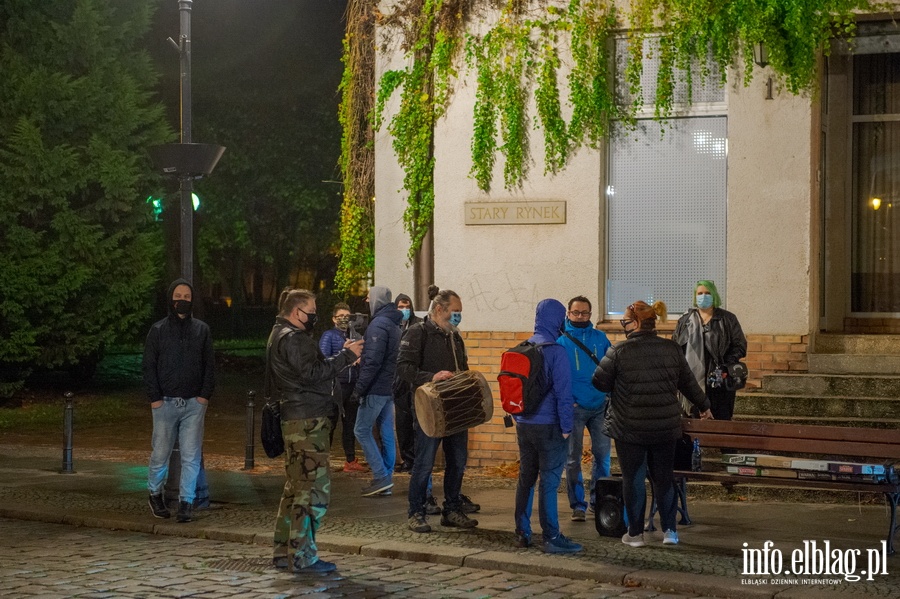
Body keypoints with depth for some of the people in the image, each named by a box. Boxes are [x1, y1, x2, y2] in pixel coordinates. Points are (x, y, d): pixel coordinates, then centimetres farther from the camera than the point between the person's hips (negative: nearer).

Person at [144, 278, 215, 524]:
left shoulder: (201, 330, 8)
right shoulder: (158, 330, 4)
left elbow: (210, 365, 9)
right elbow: (149, 367, 3)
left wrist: (205, 395, -3)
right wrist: (155, 398, -5)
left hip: (194, 403, 1)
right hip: (165, 402, -1)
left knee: (191, 456, -2)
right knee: (160, 453, 5)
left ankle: (186, 503, 3)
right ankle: (155, 494, 25)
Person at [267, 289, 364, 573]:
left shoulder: (280, 336, 21)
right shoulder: (292, 338, -13)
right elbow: (312, 373, -21)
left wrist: (342, 355, 8)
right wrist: (346, 356, -16)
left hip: (293, 419, 11)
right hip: (307, 421, -11)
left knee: (295, 486, 15)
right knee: (315, 486, -10)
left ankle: (283, 551, 19)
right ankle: (302, 556, -9)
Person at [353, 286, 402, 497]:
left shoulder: (378, 325, -14)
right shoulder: (394, 324, 16)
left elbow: (373, 360, -21)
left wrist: (360, 387, -18)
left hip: (376, 389, -9)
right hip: (390, 388, 9)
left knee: (362, 430, -2)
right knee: (387, 433, 10)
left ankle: (381, 476, -7)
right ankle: (385, 482, 13)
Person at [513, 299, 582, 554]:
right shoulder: (556, 351, -14)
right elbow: (563, 392, -15)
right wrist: (566, 427, -9)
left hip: (524, 425, 7)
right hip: (549, 426, -7)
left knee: (525, 478, 14)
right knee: (549, 481, -4)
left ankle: (522, 533, 20)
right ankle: (551, 538, -1)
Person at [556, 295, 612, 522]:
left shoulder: (600, 337, 8)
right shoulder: (560, 339, -2)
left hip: (600, 406, 3)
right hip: (575, 408, -3)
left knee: (602, 454, 6)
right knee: (573, 458, 1)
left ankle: (598, 499, 20)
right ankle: (578, 505, 9)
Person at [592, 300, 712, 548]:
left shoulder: (619, 351, -12)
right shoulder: (672, 349, 0)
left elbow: (600, 383, -6)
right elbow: (688, 382, 10)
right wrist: (704, 406, 26)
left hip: (629, 428, -3)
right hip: (665, 426, 3)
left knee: (633, 479, 6)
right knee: (664, 478, 14)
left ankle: (635, 533, 11)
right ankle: (670, 530, 15)